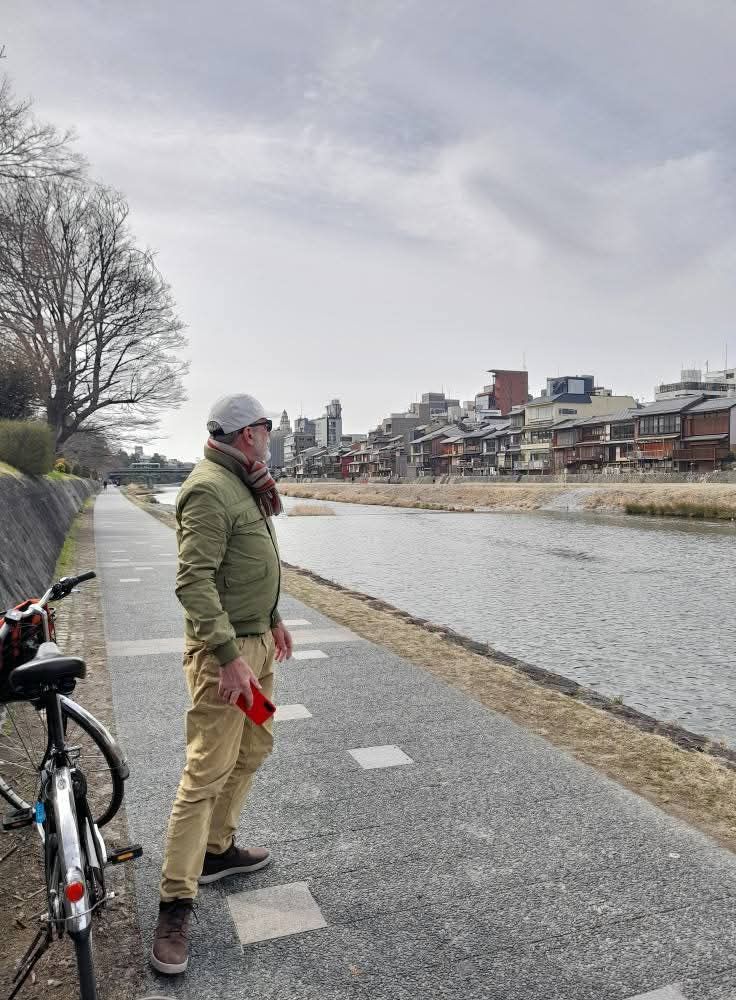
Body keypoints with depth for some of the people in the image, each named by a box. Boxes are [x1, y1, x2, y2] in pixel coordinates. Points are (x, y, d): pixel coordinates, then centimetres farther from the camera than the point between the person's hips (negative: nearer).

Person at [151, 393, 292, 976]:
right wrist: (229, 656, -28)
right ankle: (176, 904, 10)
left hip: (257, 643, 10)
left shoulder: (242, 486, 13)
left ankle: (217, 851, 37)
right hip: (225, 650, -10)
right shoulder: (209, 490, -19)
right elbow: (194, 582, -26)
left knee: (254, 748, 20)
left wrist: (273, 619, 22)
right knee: (207, 774, -4)